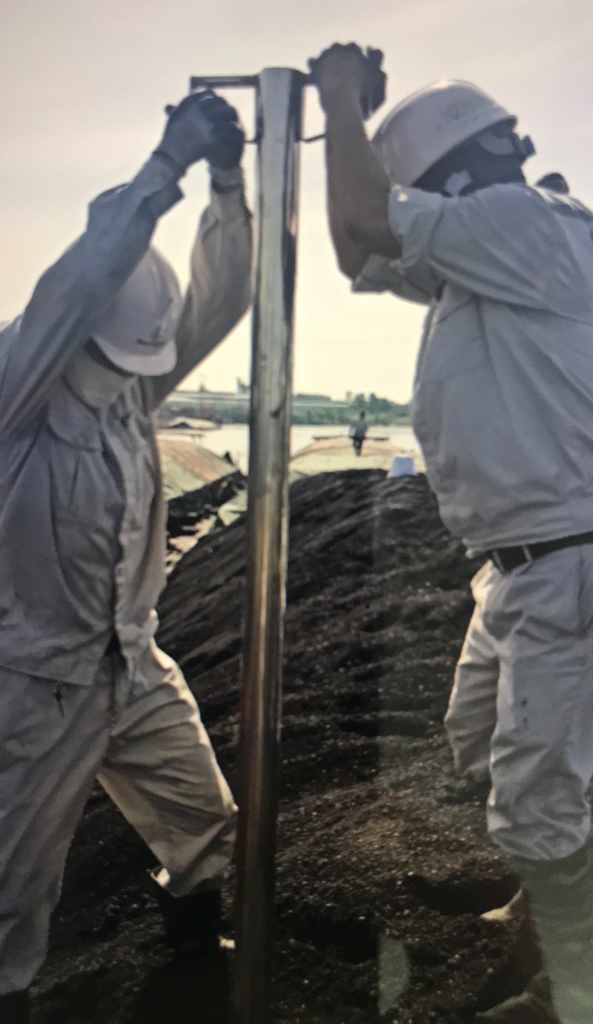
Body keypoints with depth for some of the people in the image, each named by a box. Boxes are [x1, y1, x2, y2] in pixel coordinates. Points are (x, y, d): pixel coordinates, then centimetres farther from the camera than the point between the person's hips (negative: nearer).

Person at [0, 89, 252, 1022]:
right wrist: (168, 167, -34)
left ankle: (198, 947, 47)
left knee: (206, 821, 20)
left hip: (135, 664, 7)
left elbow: (219, 300, -6)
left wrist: (227, 182, -18)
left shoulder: (133, 381, 0)